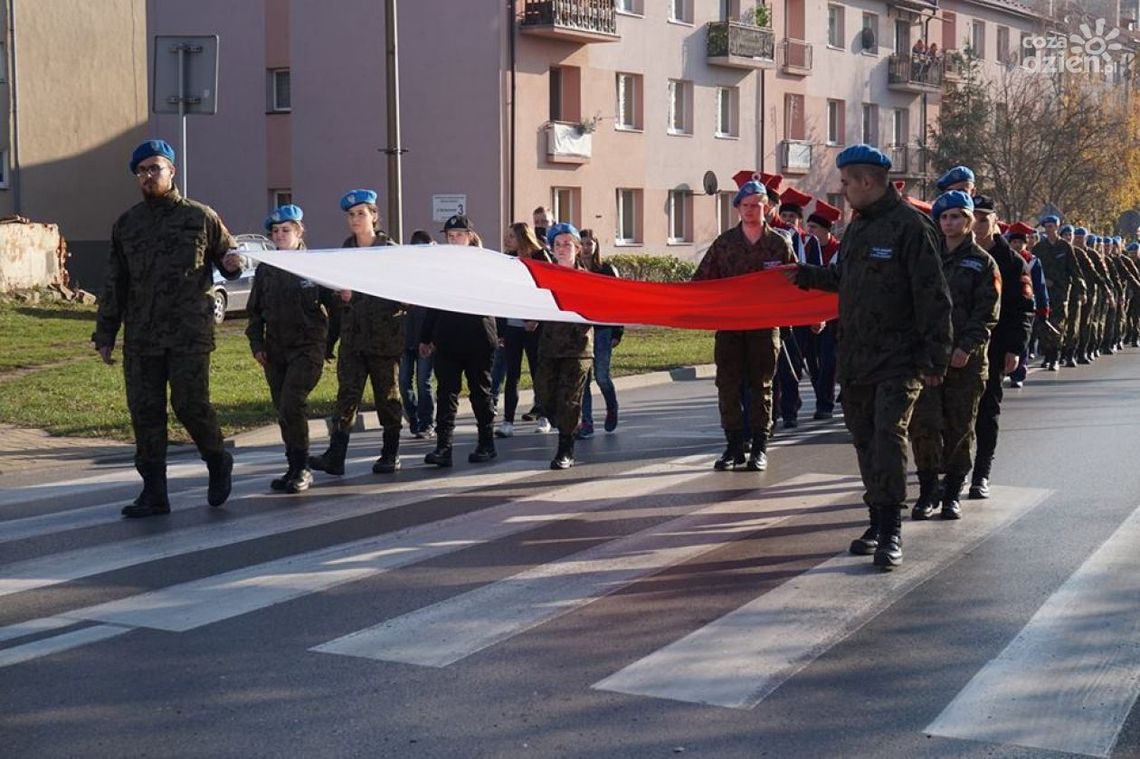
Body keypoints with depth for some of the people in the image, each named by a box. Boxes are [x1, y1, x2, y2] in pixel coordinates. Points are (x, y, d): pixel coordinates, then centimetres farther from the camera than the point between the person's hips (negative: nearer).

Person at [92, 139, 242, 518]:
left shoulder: (200, 216, 4)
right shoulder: (126, 224, 13)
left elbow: (227, 257, 13)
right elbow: (114, 284, 15)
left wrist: (232, 263, -13)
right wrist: (104, 334, 11)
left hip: (190, 334, -4)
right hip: (141, 337, 4)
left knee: (190, 404, -11)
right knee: (145, 412, 3)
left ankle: (217, 461, 18)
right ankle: (154, 492, 11)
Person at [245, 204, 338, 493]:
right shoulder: (266, 270, 11)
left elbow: (332, 301, -1)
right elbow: (255, 310, 17)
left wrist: (342, 297, -24)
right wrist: (257, 344, 8)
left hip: (307, 347, -5)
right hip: (275, 350, 5)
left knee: (292, 406, -18)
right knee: (284, 411, 9)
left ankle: (301, 469, -8)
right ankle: (295, 469, 19)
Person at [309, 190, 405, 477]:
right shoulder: (344, 251, 10)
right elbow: (334, 294, 14)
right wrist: (341, 296, -6)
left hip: (385, 336, -3)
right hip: (352, 335, 3)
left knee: (387, 394, 7)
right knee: (347, 392, -5)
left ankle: (391, 453, 19)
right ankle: (335, 456, -11)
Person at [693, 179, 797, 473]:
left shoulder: (779, 244, 2)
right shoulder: (724, 243, 5)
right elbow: (701, 281, 6)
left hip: (765, 326, -1)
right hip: (728, 325, 1)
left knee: (761, 387, 4)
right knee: (728, 386, 0)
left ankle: (759, 448, 11)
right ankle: (734, 446, 8)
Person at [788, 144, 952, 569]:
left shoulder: (910, 226, -11)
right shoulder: (858, 226, 15)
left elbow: (933, 297, -14)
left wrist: (933, 359, -16)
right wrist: (805, 275, 36)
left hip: (898, 359, -8)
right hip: (855, 359, 8)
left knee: (888, 436, -13)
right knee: (865, 438, 11)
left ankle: (891, 532, -8)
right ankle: (878, 522, 22)